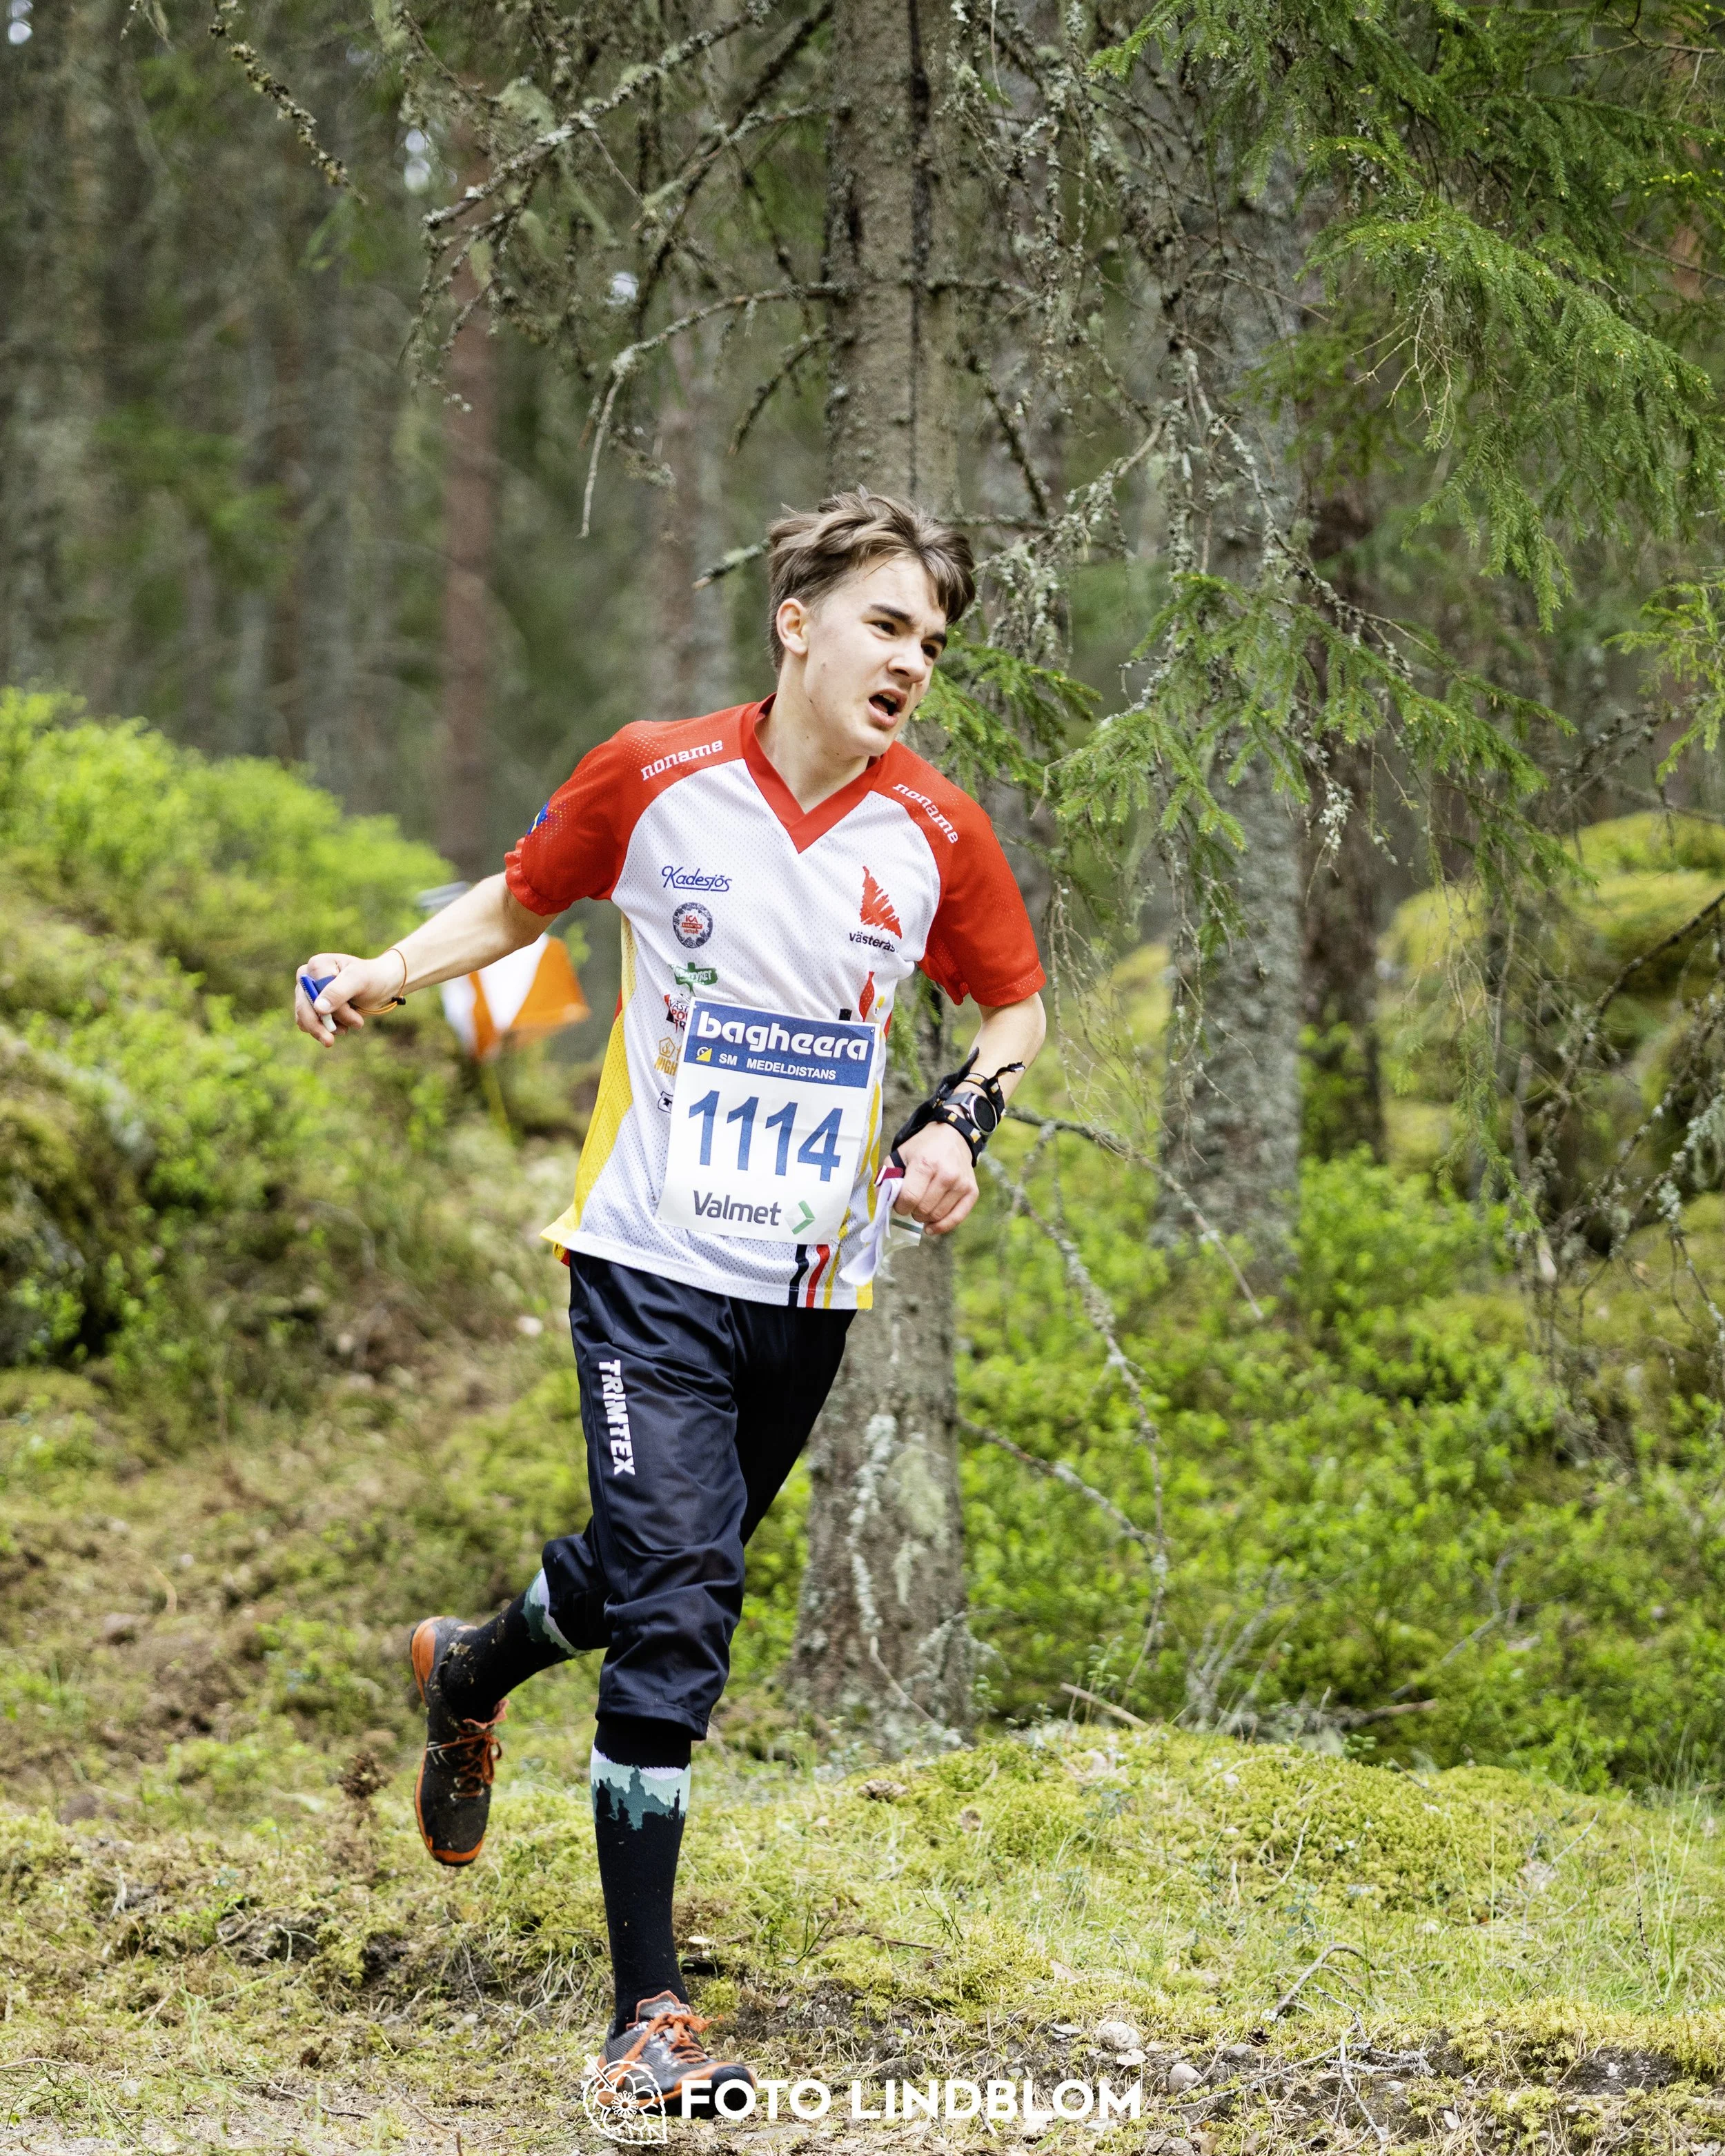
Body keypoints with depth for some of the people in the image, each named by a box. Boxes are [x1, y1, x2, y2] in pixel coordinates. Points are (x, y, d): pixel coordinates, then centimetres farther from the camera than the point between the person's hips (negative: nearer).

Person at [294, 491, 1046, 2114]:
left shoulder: (936, 834, 0)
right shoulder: (655, 780, -5)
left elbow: (1014, 1002, 15)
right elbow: (518, 899, 11)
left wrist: (962, 1120, -4)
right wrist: (384, 975, -5)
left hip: (814, 1284, 4)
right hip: (656, 1263, -4)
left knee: (673, 1572, 15)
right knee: (670, 1612, -14)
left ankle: (472, 1669, 50)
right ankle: (648, 2013, -9)